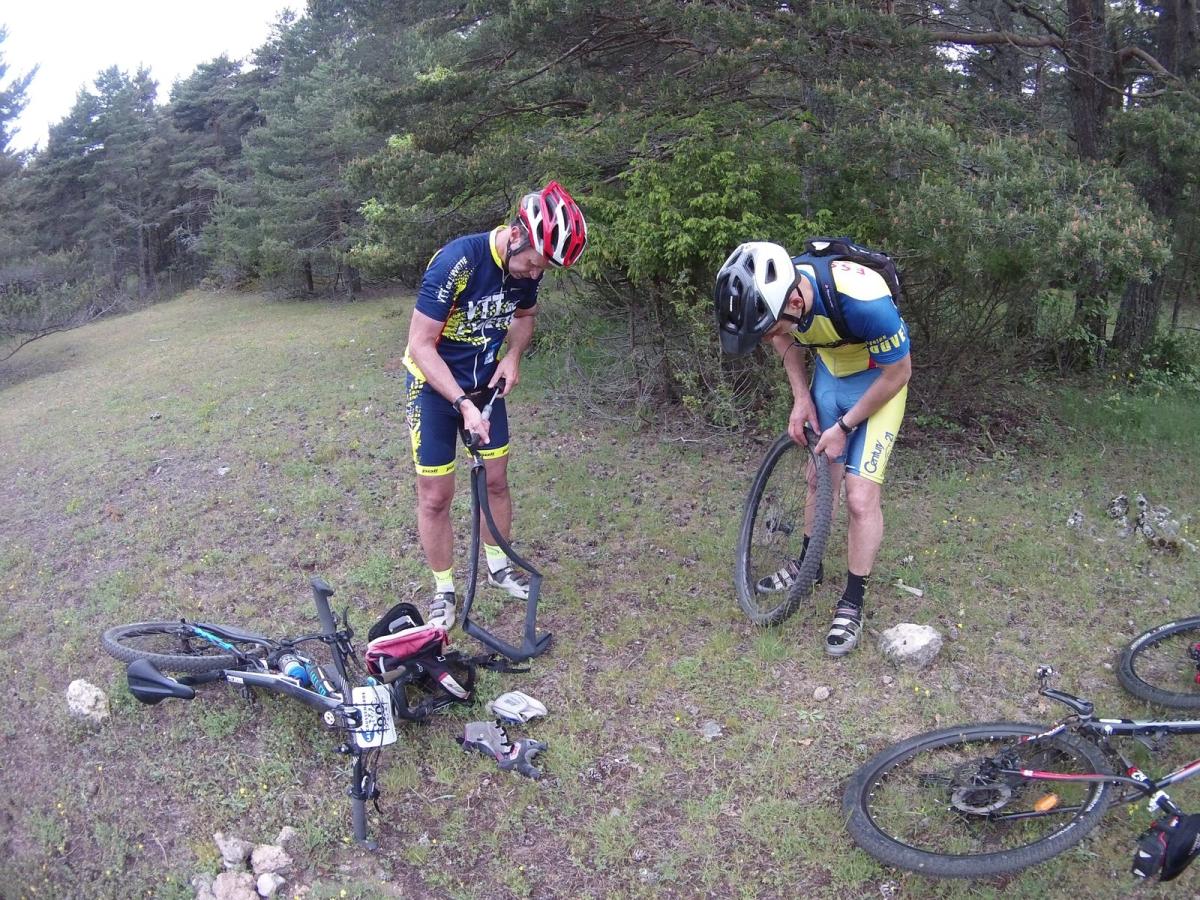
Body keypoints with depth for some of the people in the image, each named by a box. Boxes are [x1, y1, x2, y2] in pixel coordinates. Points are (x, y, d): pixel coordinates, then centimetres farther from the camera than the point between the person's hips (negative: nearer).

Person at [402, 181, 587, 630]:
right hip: (435, 385, -5)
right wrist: (463, 404, -34)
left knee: (496, 481, 12)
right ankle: (443, 591, 18)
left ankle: (498, 566, 33)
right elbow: (421, 345, -28)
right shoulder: (457, 262, -31)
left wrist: (513, 357, -8)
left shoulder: (528, 267, -11)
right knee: (435, 496, 0)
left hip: (485, 383, 5)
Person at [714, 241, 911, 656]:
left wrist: (844, 426, -17)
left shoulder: (863, 301, -41)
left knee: (860, 495, -9)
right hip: (829, 374, 5)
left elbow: (897, 373, -23)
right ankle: (808, 564, 36)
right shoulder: (770, 294, -23)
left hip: (879, 380, -5)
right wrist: (801, 398, -5)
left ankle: (852, 604, 7)